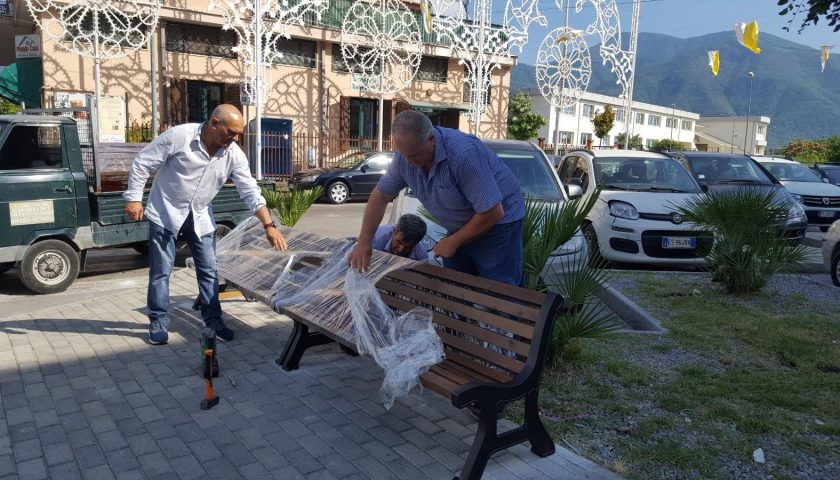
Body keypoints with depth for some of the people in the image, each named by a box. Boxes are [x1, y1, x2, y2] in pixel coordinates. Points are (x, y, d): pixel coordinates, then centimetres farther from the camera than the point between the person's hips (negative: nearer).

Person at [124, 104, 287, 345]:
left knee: (209, 271, 7)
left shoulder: (234, 154, -11)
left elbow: (250, 191, -11)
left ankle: (213, 321, 19)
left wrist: (269, 225, -18)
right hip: (166, 212, -4)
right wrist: (134, 198, -14)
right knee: (160, 272, 3)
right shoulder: (179, 136, -22)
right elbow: (142, 163, -13)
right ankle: (159, 323, 18)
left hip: (200, 216, 4)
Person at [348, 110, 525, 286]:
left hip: (497, 223, -7)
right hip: (461, 227, 7)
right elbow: (381, 196, 3)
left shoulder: (464, 154, -32)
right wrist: (364, 242, -4)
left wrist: (453, 242, -18)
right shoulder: (406, 155, -11)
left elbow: (493, 212, -29)